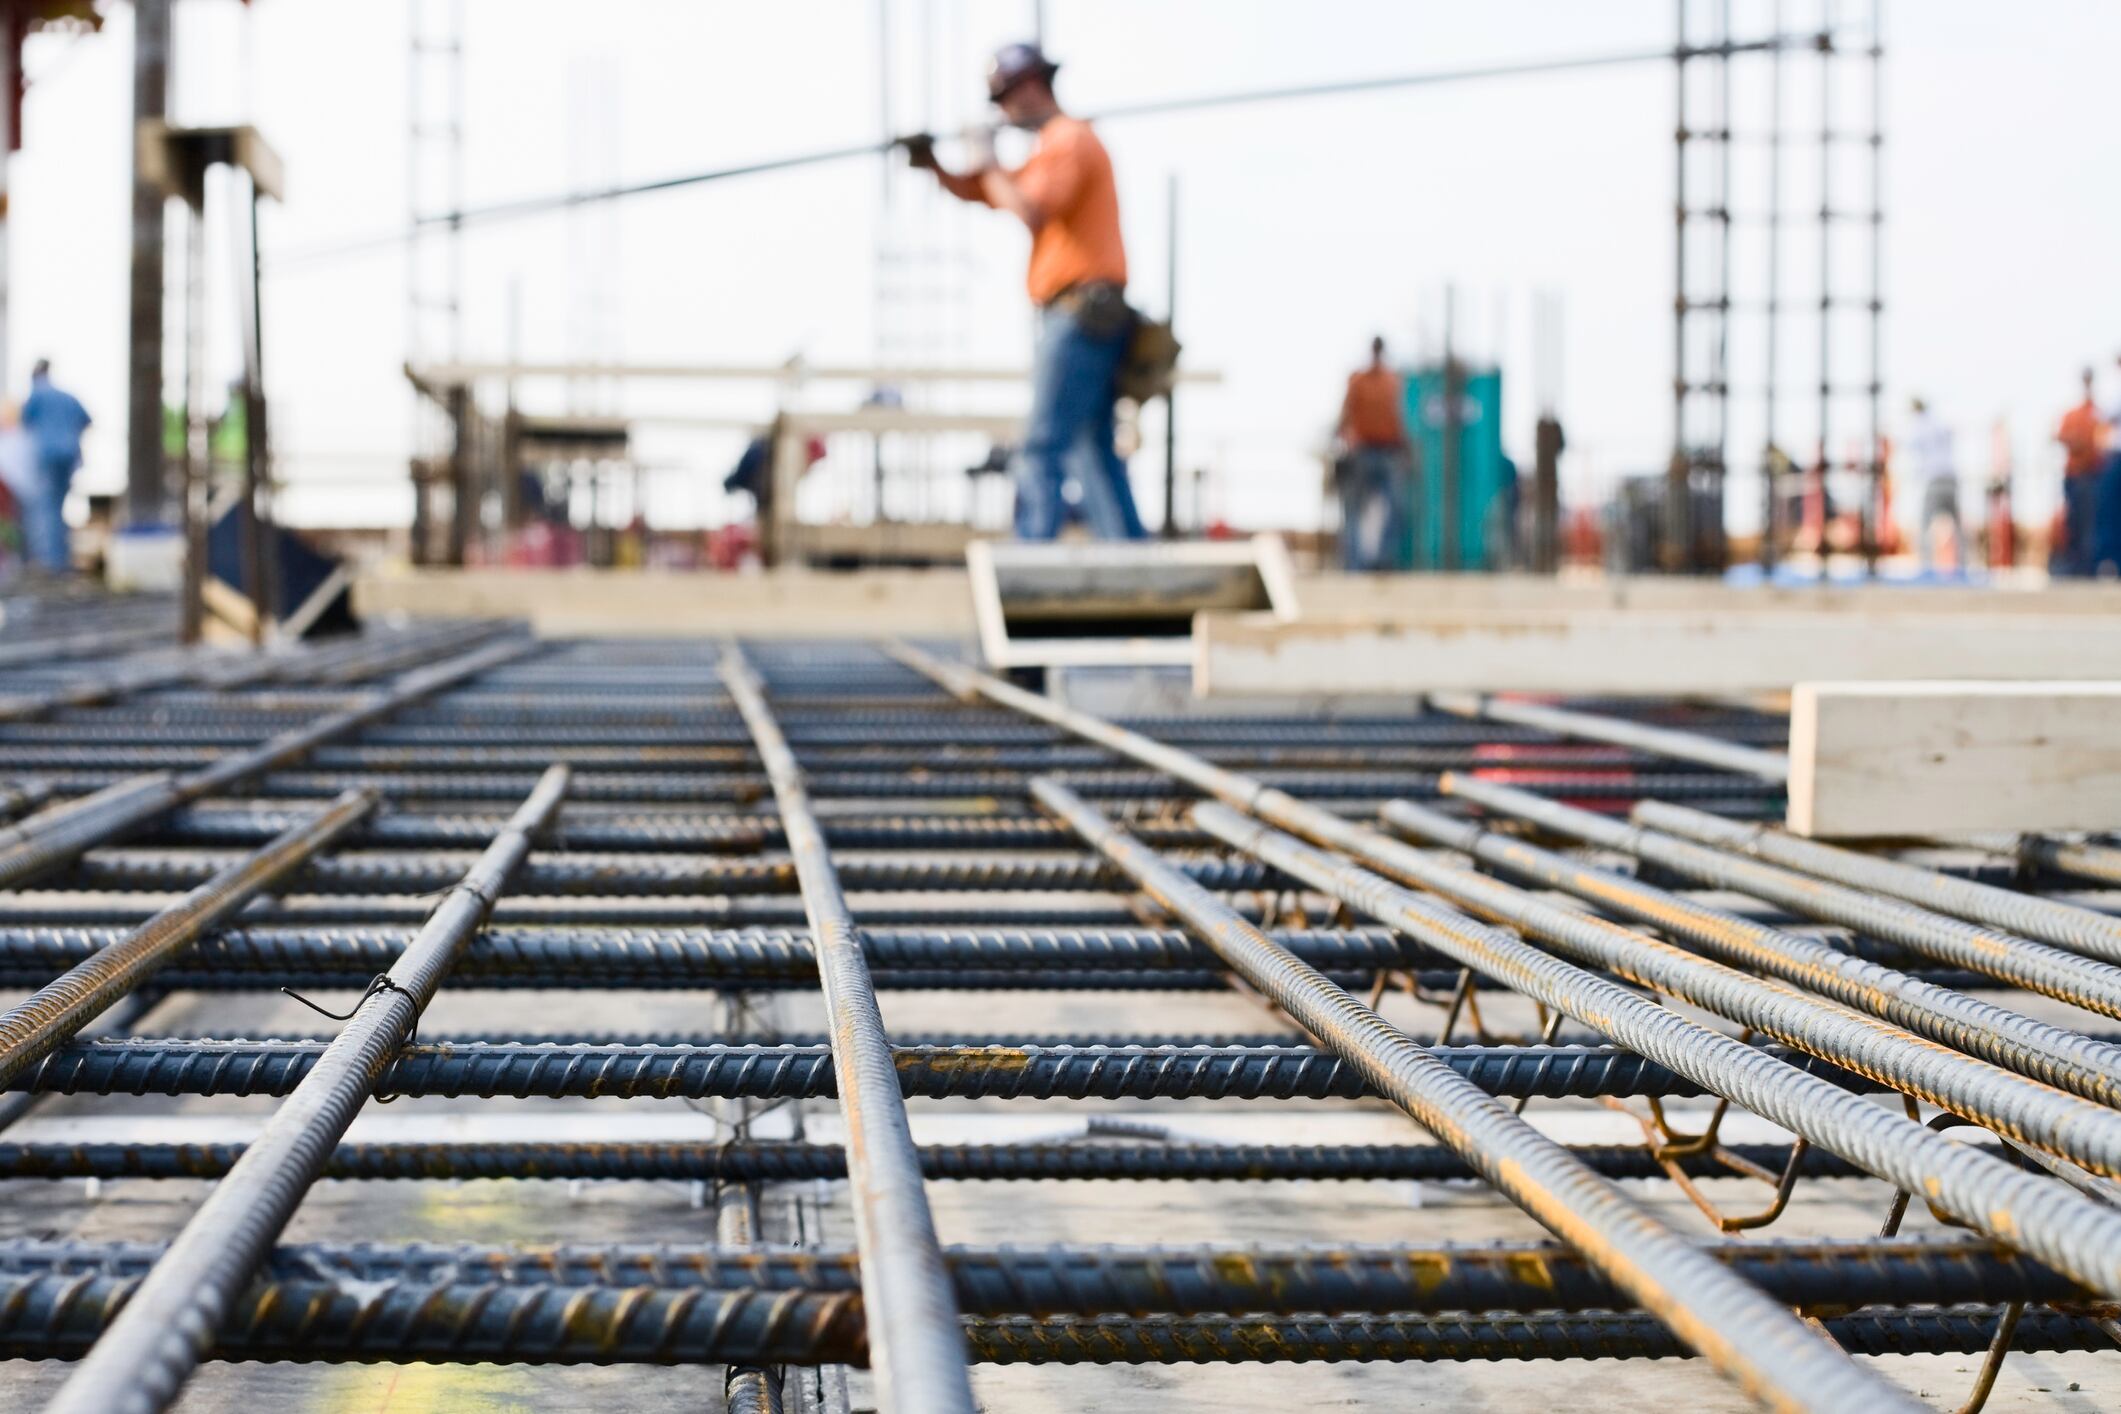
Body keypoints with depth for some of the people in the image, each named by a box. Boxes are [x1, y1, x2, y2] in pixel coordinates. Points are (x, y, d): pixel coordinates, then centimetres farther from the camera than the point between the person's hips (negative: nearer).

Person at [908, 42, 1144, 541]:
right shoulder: (1051, 150, 24)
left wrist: (989, 166, -7)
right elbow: (977, 191, 26)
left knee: (1043, 450, -12)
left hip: (1079, 315, -10)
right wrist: (933, 166, 8)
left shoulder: (1069, 140, -8)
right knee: (1094, 452, 9)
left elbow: (1030, 214, -21)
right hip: (1086, 318, 10)